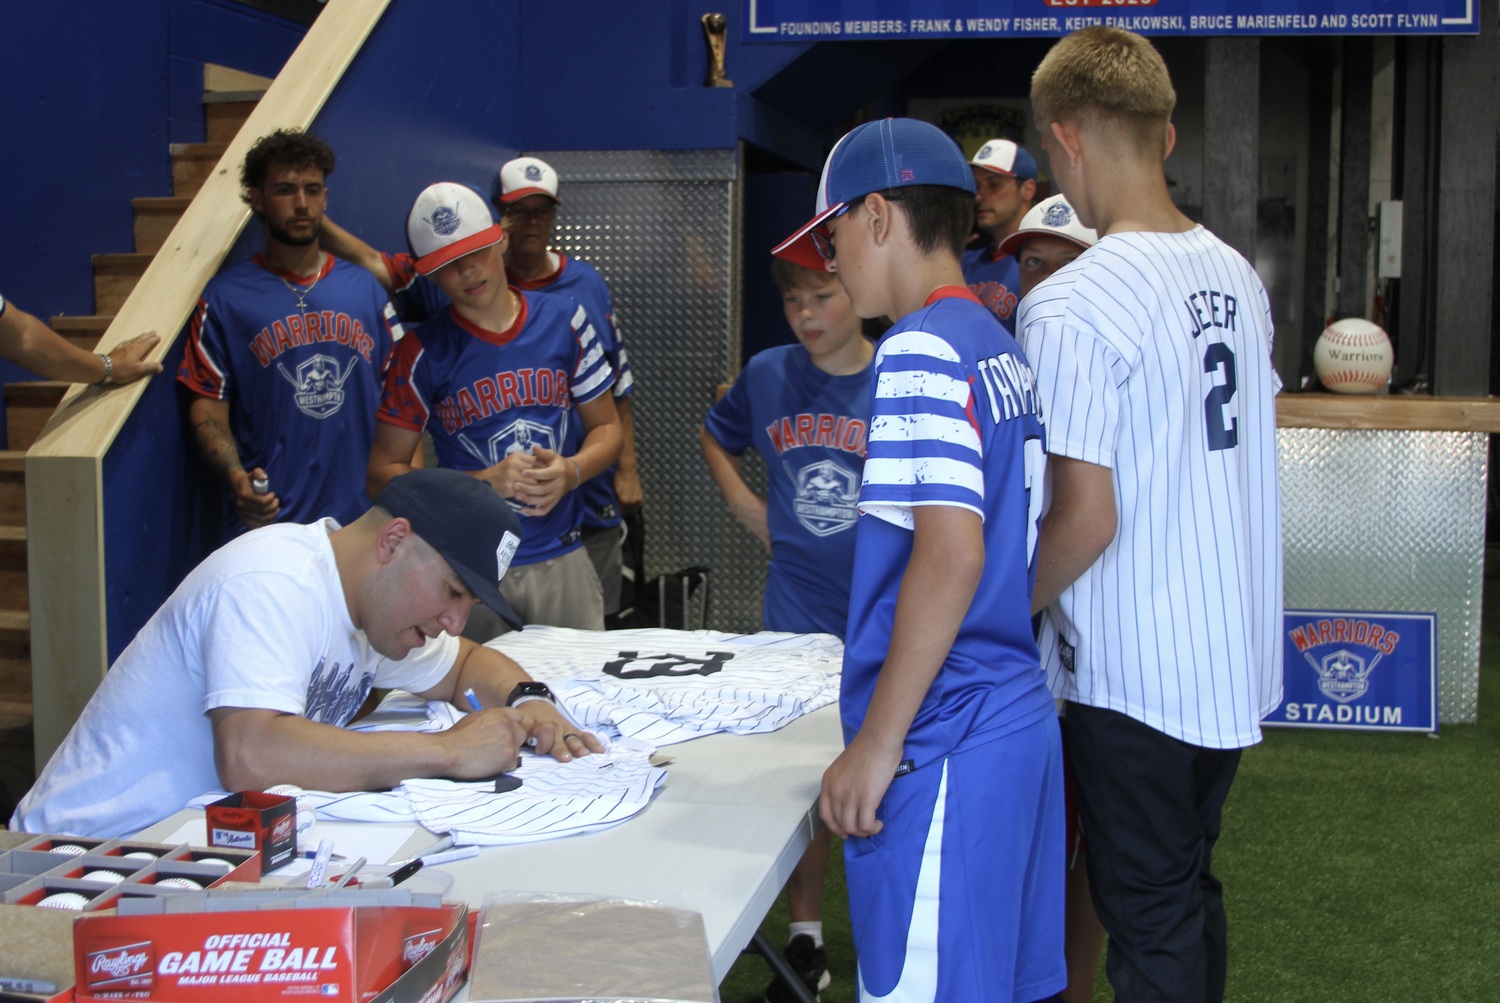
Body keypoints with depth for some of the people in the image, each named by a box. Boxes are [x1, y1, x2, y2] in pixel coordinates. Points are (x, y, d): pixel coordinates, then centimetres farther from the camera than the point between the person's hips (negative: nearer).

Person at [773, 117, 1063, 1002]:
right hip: (1021, 719, 9)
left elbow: (952, 554, -23)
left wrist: (878, 740, -19)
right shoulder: (1006, 351, 13)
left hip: (943, 743, -9)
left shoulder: (922, 350, -14)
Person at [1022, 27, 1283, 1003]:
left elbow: (1086, 519, -21)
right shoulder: (1237, 275, 4)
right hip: (1241, 654, 8)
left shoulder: (1070, 306, -21)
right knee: (1193, 888, 23)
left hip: (1137, 673, -7)